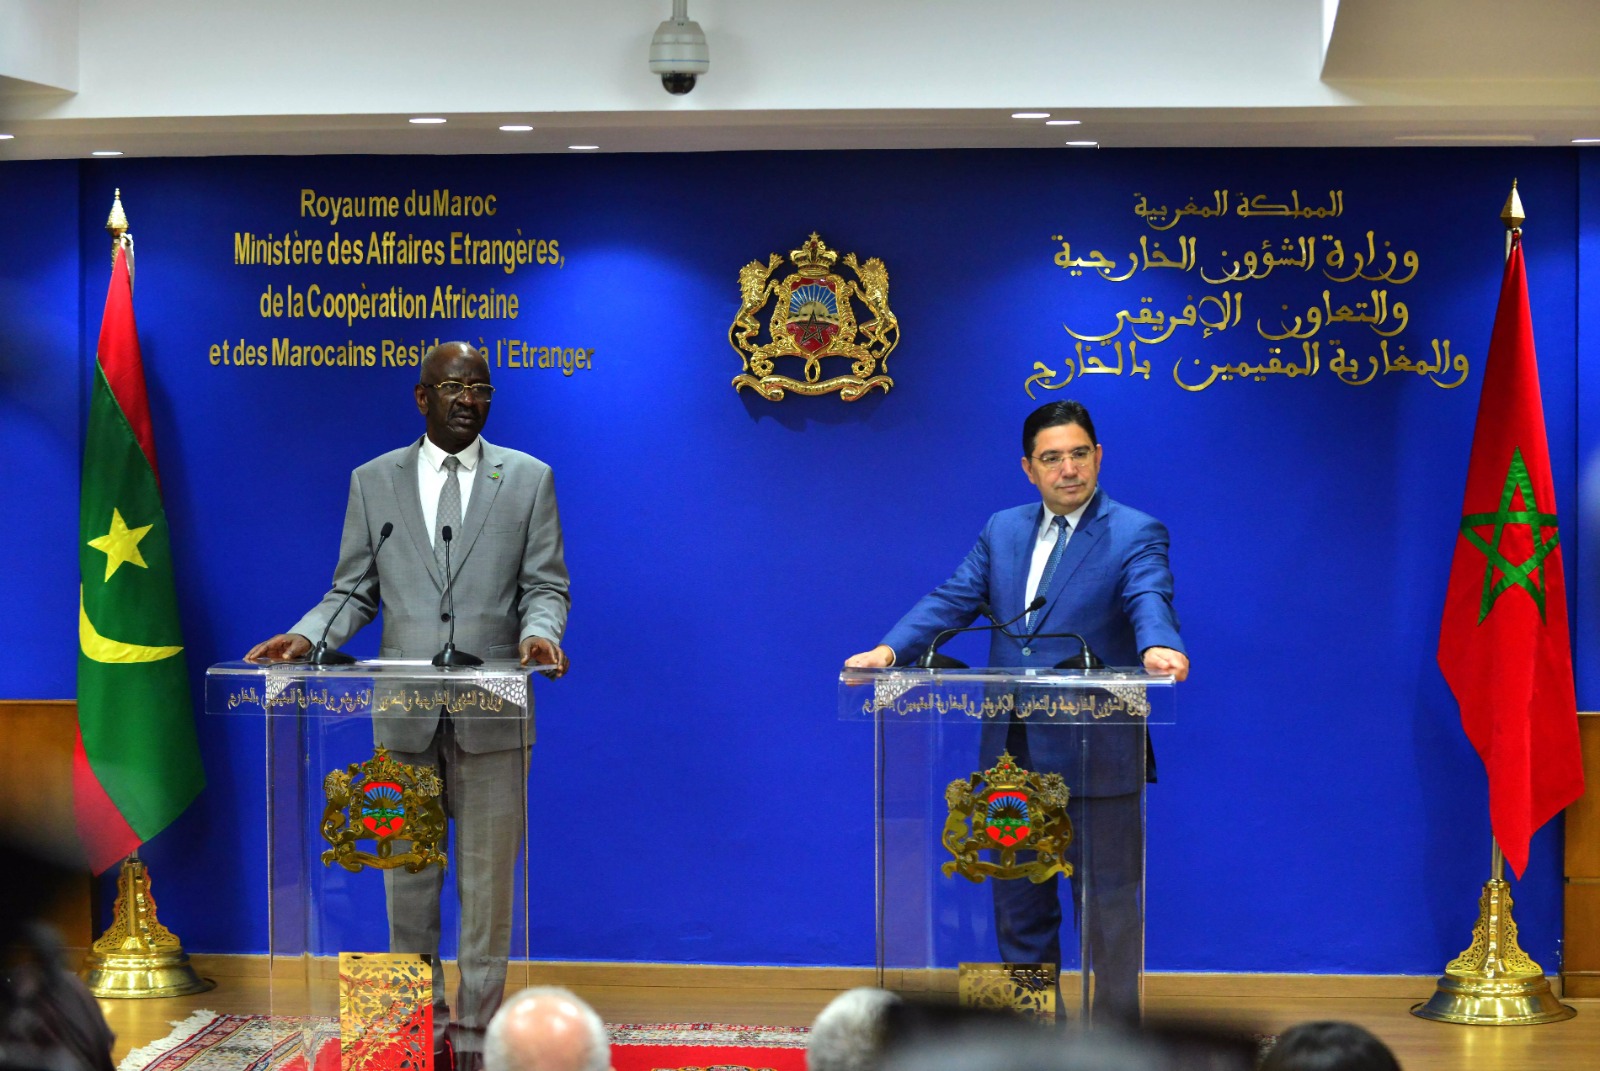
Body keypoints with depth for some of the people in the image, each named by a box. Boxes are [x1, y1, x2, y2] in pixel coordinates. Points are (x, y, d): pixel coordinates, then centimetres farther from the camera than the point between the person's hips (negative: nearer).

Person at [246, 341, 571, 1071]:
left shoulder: (528, 479, 6)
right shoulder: (373, 482, 9)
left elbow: (544, 585, 3)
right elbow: (355, 591, 9)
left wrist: (540, 629, -18)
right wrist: (305, 636, -9)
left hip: (492, 711, -1)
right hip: (404, 712, 1)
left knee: (487, 878, 3)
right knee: (407, 879, 6)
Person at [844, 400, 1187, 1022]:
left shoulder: (1136, 535, -5)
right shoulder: (1003, 531, 12)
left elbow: (1149, 601, -22)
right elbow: (952, 601, 5)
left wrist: (1158, 646, -46)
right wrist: (890, 649, -12)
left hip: (1095, 757, -6)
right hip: (1013, 755, 6)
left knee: (1107, 905, 1)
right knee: (1018, 902, 14)